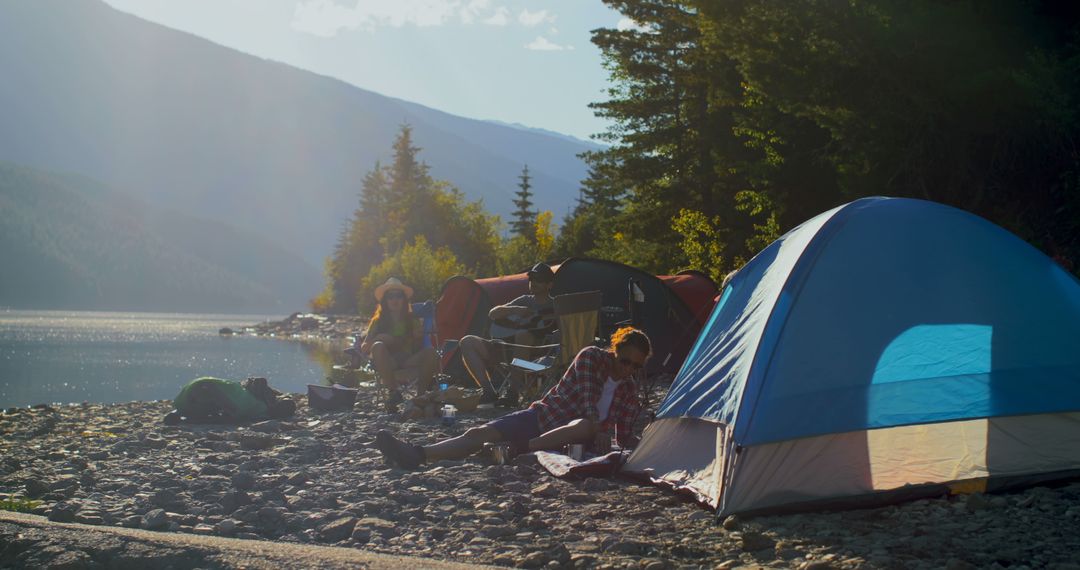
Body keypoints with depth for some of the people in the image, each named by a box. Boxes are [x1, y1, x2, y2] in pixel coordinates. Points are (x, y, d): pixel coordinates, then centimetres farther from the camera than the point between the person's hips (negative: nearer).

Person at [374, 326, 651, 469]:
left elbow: (625, 436, 9)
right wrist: (600, 439, -24)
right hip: (540, 417, -1)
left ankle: (522, 449, -40)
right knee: (480, 432, -23)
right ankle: (417, 454, -41)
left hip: (568, 436, 1)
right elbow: (589, 401, -15)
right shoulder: (592, 357, -4)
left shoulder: (630, 390, 6)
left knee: (586, 427, -37)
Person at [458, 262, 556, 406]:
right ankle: (489, 391, -19)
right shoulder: (525, 300, 25)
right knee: (467, 342, -12)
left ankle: (513, 393, -35)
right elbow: (492, 314, 18)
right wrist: (515, 310, 1)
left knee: (523, 335, -39)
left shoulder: (554, 307, 11)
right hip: (503, 349, 6)